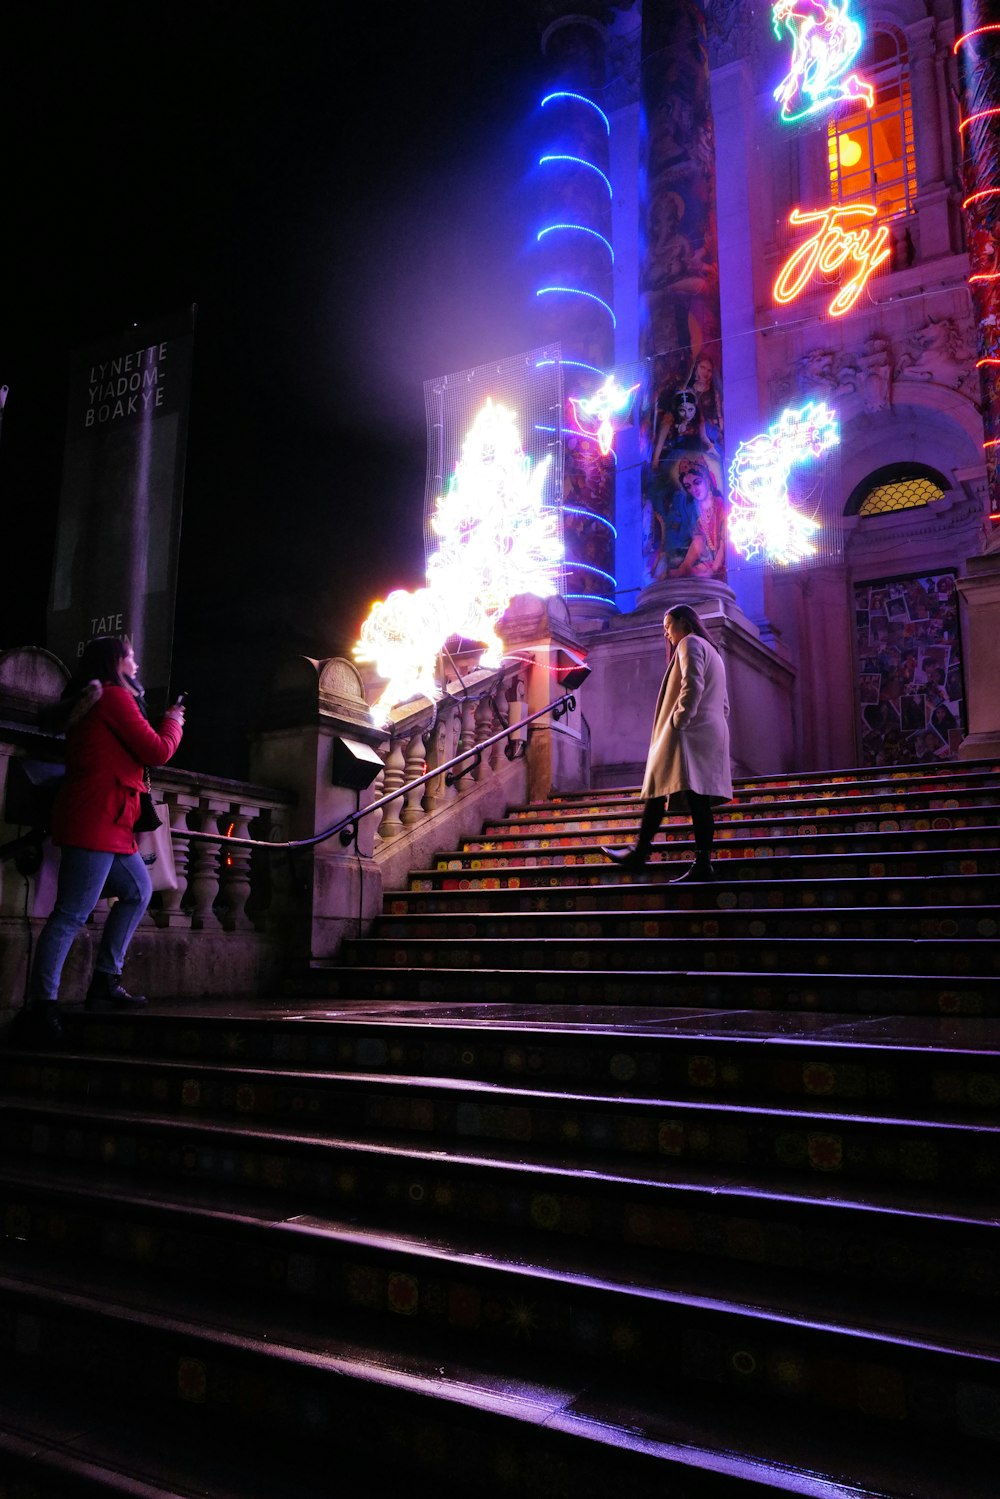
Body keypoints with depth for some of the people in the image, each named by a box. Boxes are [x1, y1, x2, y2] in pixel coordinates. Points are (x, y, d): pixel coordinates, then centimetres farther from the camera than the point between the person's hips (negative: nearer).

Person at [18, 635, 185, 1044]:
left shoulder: (89, 702, 22)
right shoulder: (115, 696, -8)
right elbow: (158, 752, -8)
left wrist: (161, 723, 15)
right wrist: (173, 722, 10)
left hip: (109, 826, 10)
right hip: (95, 822, -10)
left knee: (138, 890, 19)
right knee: (72, 914, -13)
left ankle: (105, 983, 19)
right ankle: (42, 1004, -14)